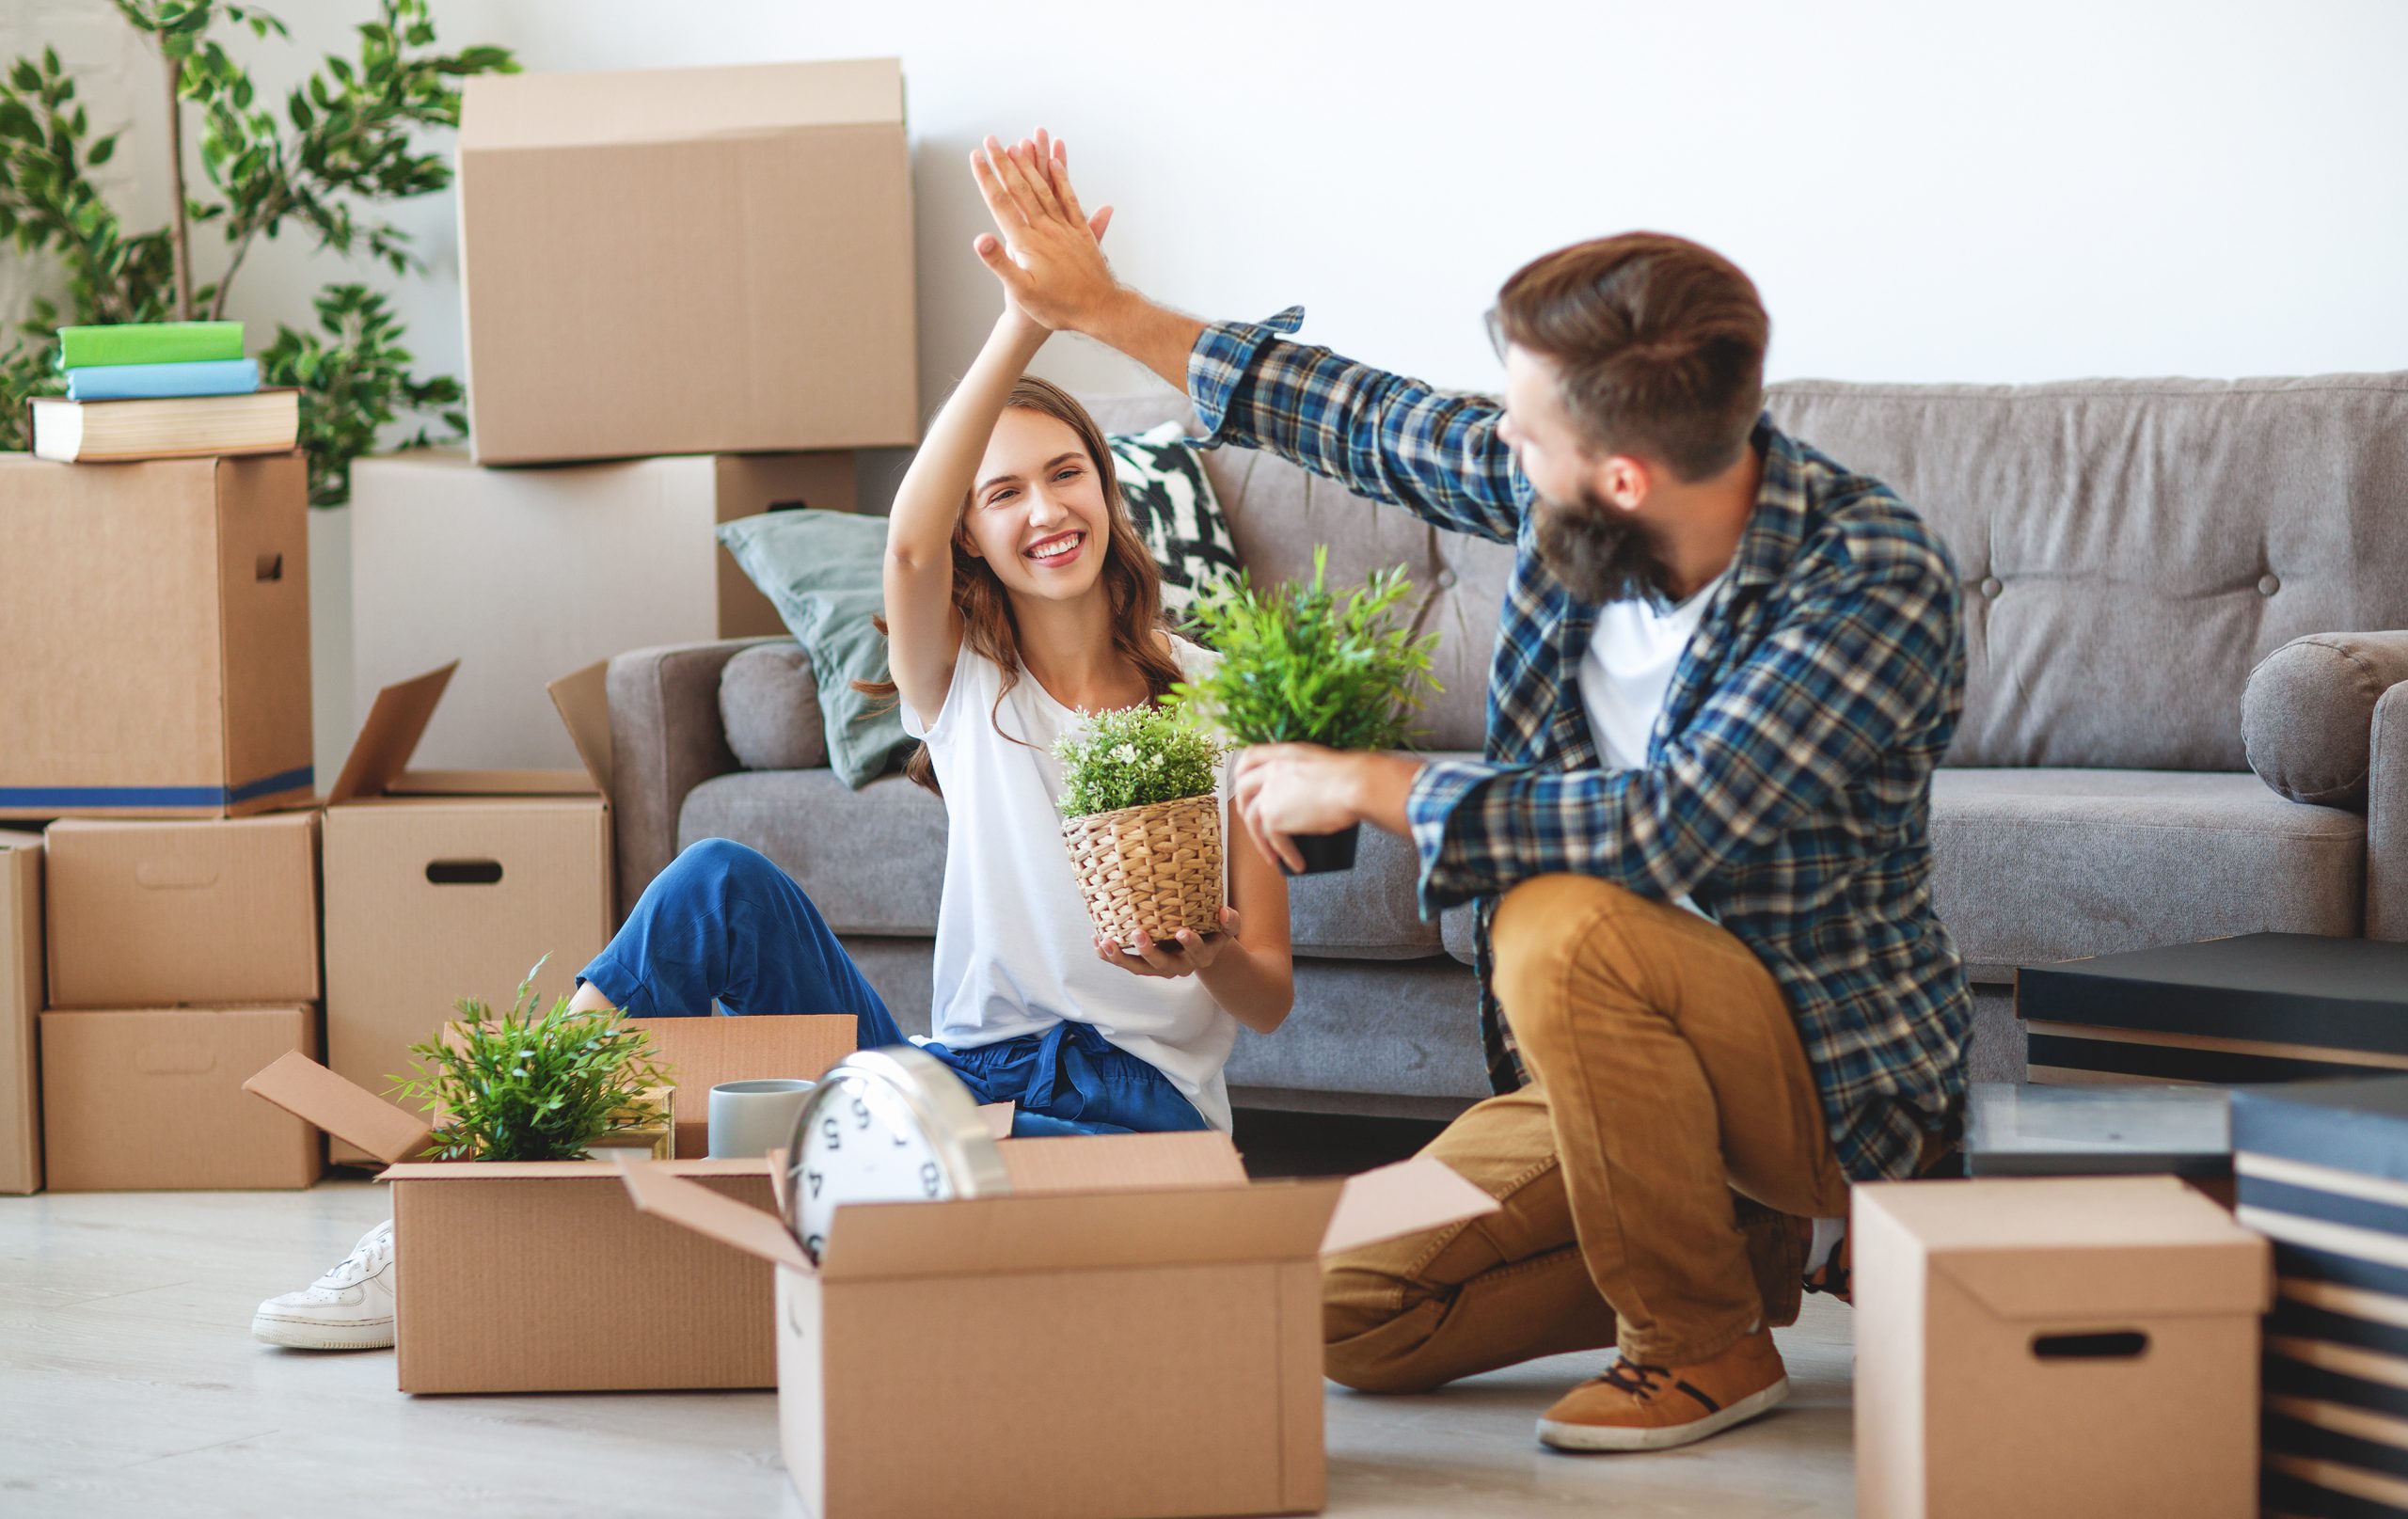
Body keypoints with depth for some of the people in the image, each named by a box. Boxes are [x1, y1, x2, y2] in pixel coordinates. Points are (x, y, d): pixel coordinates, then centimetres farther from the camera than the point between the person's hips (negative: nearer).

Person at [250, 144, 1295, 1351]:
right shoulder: (964, 684, 9)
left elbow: (1270, 998, 6)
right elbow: (908, 540, -16)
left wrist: (1209, 958, -19)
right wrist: (1022, 326, -28)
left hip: (1139, 1109, -2)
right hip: (957, 1073, 2)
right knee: (722, 883, -20)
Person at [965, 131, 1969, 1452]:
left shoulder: (1874, 582, -27)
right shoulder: (1562, 496, -6)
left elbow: (1667, 830, -36)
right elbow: (1376, 425, 12)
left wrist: (1369, 788, -25)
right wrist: (1105, 312, 17)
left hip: (1840, 1079, -7)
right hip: (1639, 1048, 8)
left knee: (1563, 929, -35)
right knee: (1351, 1319, -1)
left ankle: (1703, 1345, -13)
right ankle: (1772, 1242, 13)